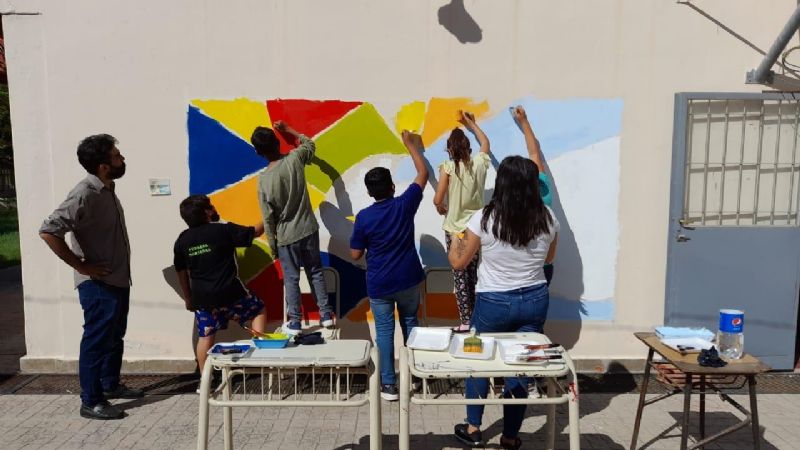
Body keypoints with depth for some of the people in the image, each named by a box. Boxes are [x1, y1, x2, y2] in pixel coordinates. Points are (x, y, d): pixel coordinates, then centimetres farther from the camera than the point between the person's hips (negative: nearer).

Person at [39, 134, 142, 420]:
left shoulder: (108, 190, 7)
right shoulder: (84, 195, -22)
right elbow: (48, 231, -27)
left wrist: (120, 274, 14)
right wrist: (80, 266, -20)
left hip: (118, 279, 9)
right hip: (98, 284, -9)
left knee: (114, 336, 19)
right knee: (96, 340, 0)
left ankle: (111, 384, 35)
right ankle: (91, 402, 11)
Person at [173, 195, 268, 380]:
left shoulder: (182, 240, 5)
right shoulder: (223, 230, -11)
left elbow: (181, 272, 13)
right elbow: (255, 232, -2)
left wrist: (188, 298, 23)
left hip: (202, 298, 5)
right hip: (230, 293, -5)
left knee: (206, 336, 14)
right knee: (258, 310, 16)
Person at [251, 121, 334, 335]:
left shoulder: (264, 179, -16)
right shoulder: (295, 159, -12)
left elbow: (268, 218, -10)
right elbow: (310, 144, 14)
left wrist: (272, 245, 3)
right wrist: (288, 129, 25)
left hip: (286, 237, -2)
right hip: (309, 229, 3)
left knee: (291, 279, 11)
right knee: (316, 272, 17)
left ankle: (295, 322, 21)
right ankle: (326, 314, 23)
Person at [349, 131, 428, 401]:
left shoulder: (364, 217, -13)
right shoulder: (405, 205, -10)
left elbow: (355, 255, -7)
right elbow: (423, 174, 4)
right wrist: (411, 145, 14)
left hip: (379, 284, -2)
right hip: (408, 279, 2)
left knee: (384, 330, 8)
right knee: (410, 323, 21)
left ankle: (389, 384, 11)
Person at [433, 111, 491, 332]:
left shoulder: (448, 167, -12)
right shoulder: (479, 163, 0)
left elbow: (437, 200, -15)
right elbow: (485, 142, 22)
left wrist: (441, 208, 8)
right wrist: (470, 123, 34)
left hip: (455, 230, -4)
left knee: (460, 276, 4)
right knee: (474, 275, 14)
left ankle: (465, 322, 7)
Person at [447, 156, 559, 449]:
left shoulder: (484, 218, -16)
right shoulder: (547, 218, -7)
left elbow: (459, 262, -5)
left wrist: (454, 243, 15)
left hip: (494, 303, -2)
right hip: (535, 300, 3)